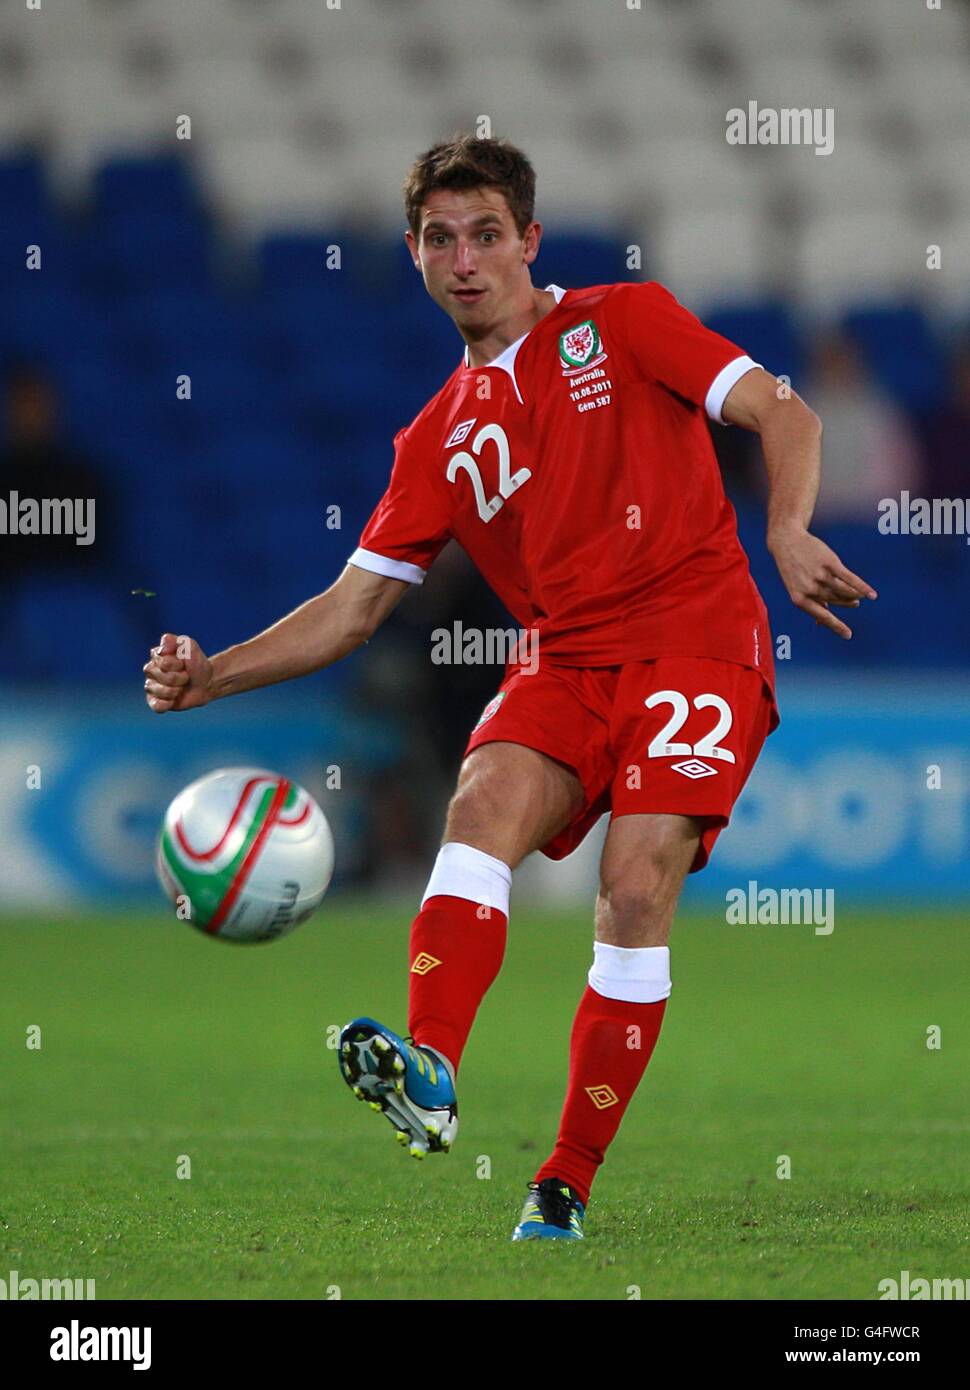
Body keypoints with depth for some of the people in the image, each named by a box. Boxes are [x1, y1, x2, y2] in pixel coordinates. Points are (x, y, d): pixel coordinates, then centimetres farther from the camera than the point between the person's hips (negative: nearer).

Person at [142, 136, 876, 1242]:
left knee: (637, 885, -21)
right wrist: (212, 675, 2)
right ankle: (428, 1073, -49)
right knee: (487, 800, -27)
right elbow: (352, 609, 16)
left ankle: (567, 1183, -16)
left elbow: (782, 416, -1)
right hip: (562, 662, 3)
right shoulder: (439, 439, 16)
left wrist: (788, 533, -20)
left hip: (698, 642, -3)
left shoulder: (622, 322, 6)